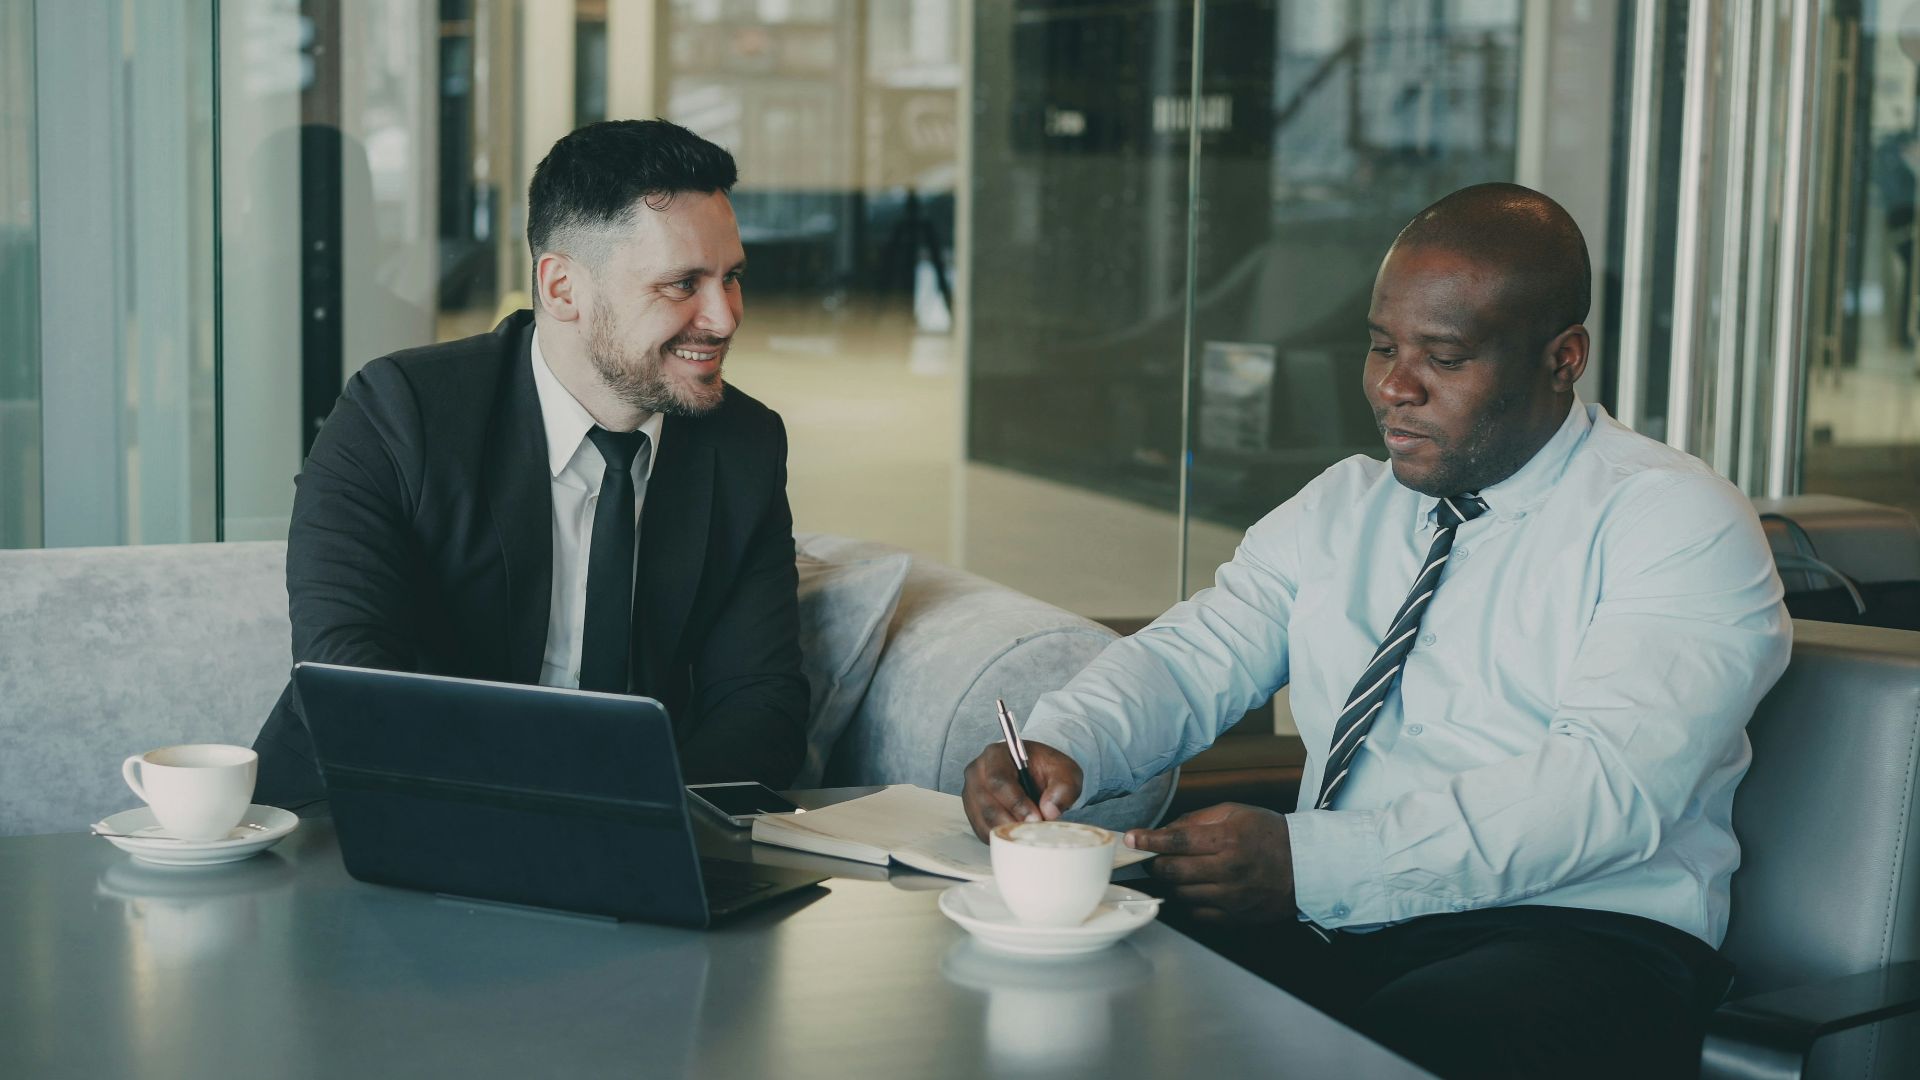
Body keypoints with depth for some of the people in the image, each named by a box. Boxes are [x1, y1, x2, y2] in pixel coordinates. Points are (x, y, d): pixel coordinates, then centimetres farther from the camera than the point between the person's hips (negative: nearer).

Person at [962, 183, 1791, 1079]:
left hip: (1574, 937, -5)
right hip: (1324, 933, 5)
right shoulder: (1339, 509, 18)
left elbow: (1607, 783, -18)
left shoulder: (1677, 520, -4)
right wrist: (1061, 746, -13)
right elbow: (1191, 659, 12)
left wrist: (1308, 863, -27)